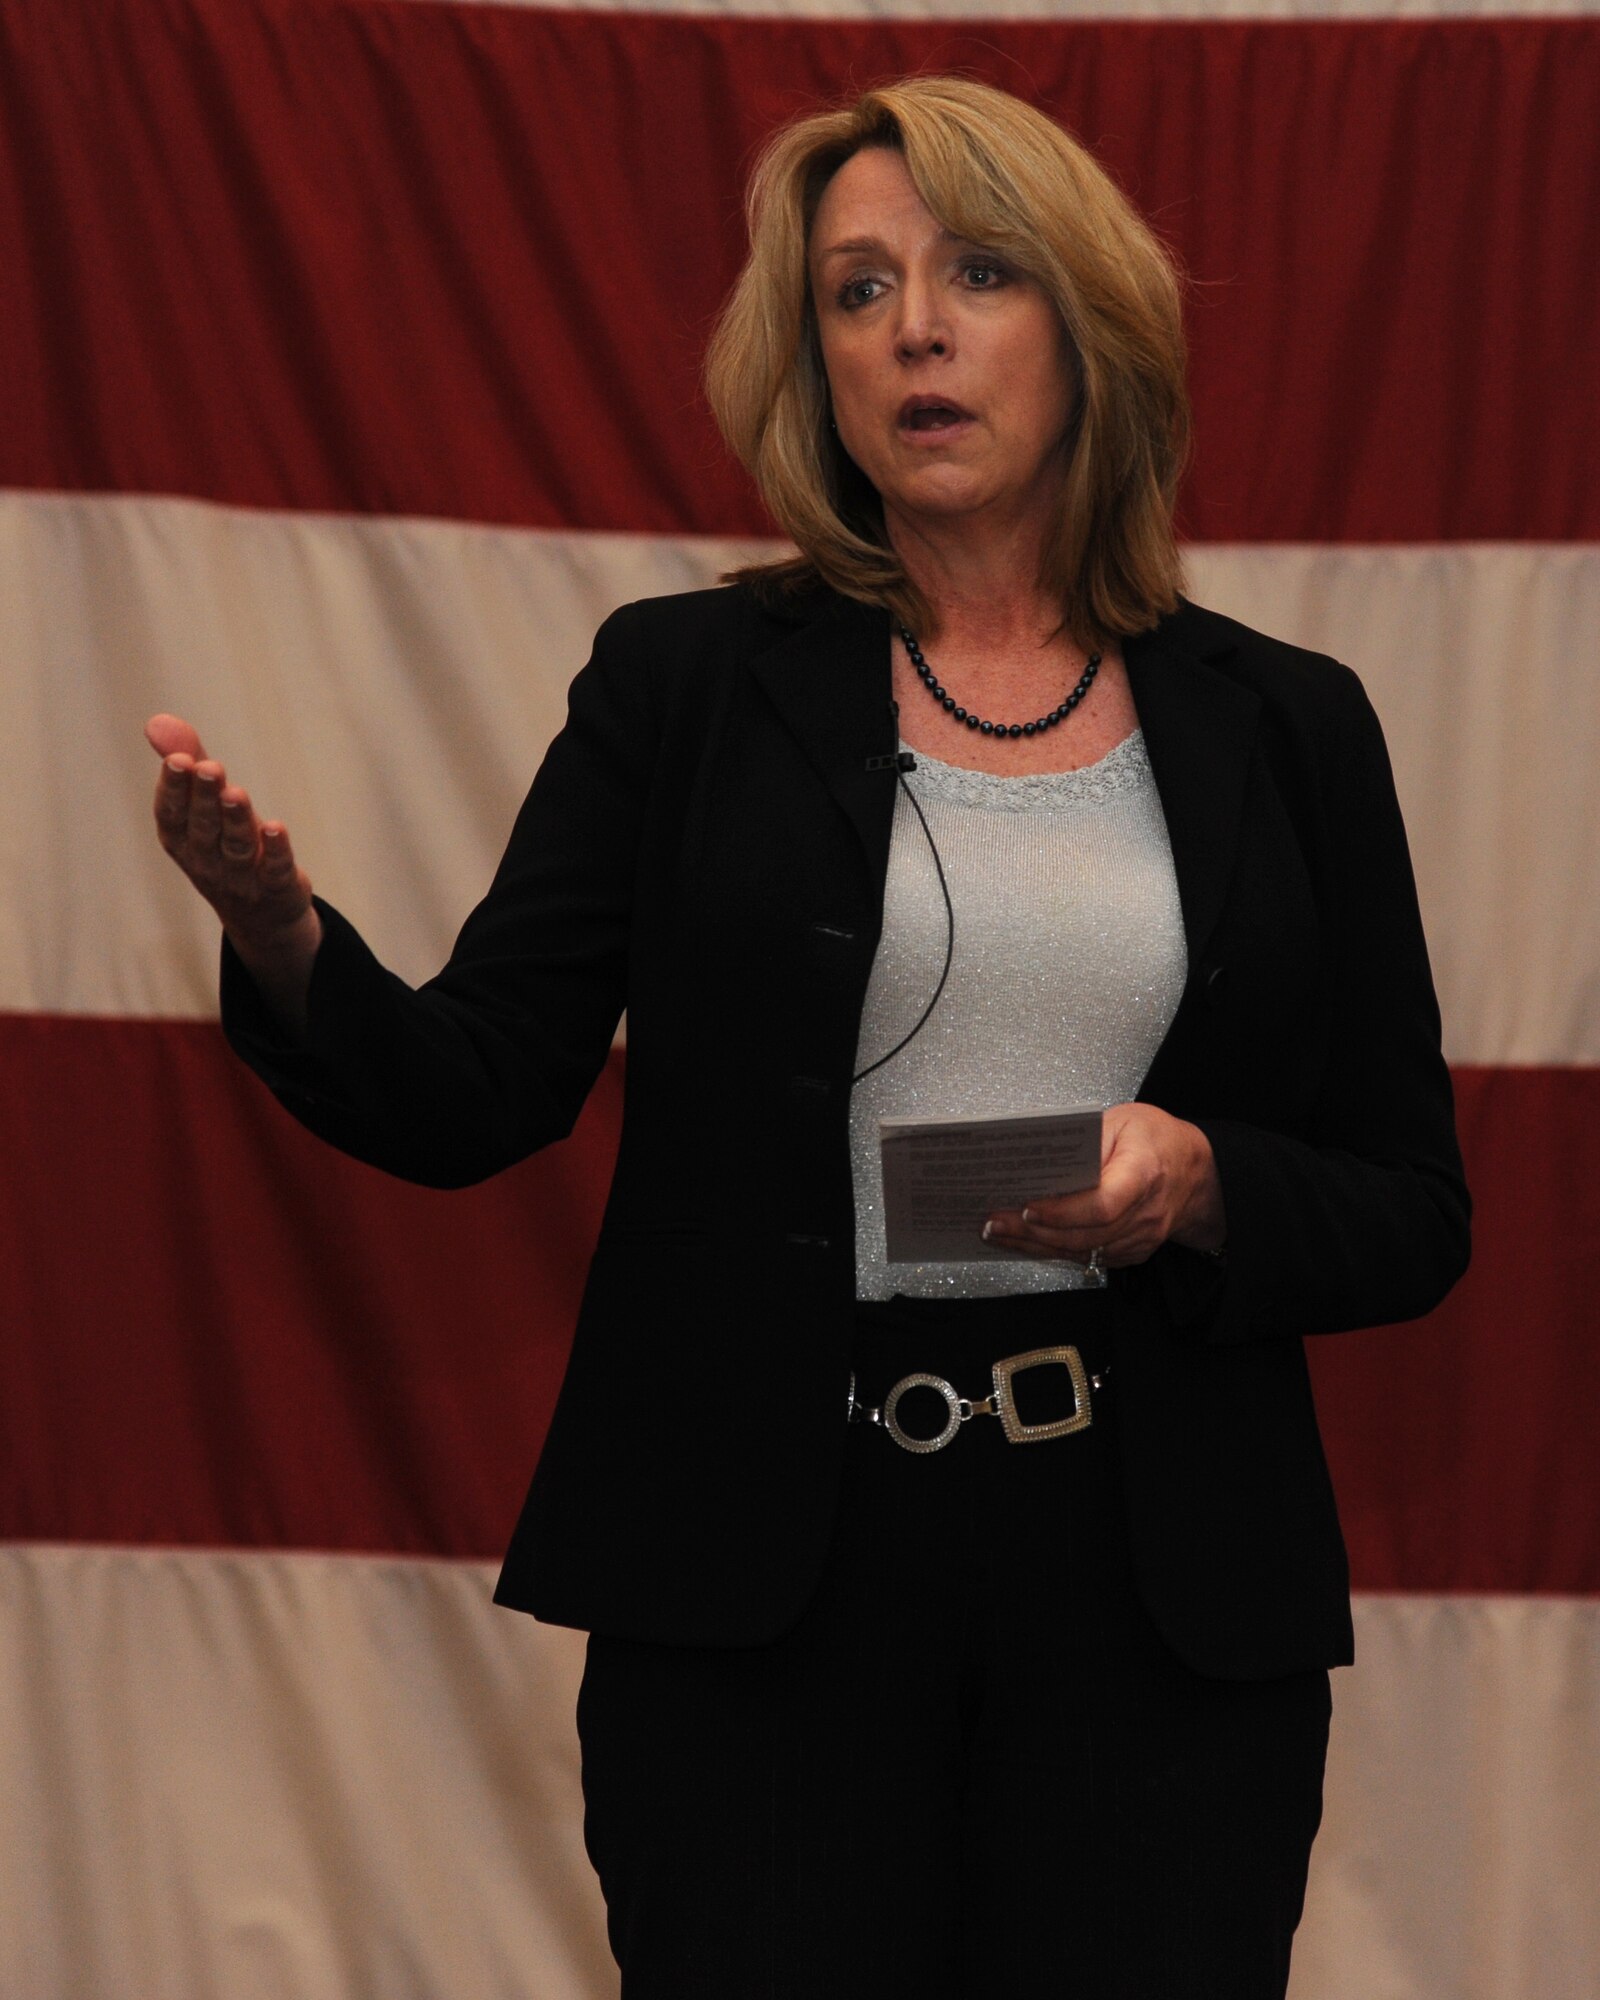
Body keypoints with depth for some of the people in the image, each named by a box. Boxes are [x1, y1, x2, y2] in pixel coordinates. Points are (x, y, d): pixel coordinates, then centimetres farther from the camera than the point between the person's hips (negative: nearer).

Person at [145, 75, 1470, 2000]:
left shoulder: (1285, 727, 8)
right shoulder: (688, 683, 5)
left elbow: (1413, 1220, 9)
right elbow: (469, 1095, -3)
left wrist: (1198, 1188, -11)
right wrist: (280, 944, -23)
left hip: (1160, 1598, 1)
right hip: (759, 1575, -1)